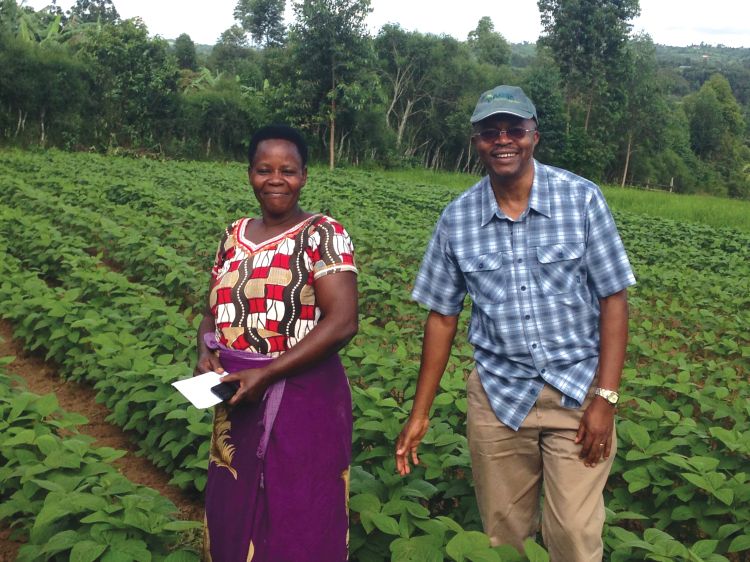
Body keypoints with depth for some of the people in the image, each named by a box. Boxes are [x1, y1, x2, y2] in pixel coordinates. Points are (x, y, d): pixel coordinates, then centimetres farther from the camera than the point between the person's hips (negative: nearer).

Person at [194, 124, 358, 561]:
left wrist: (266, 373, -21)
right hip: (238, 403, 6)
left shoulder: (323, 235, -9)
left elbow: (342, 322, -18)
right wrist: (206, 353, -5)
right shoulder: (234, 236, 10)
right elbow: (214, 312, 17)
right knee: (233, 519, 17)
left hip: (304, 402, -6)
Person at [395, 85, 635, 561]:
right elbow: (442, 316, 4)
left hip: (579, 391, -1)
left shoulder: (582, 198, -8)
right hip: (499, 396, 2)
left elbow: (614, 299, -5)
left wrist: (605, 398, -12)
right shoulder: (457, 219, -2)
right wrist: (420, 413, 4)